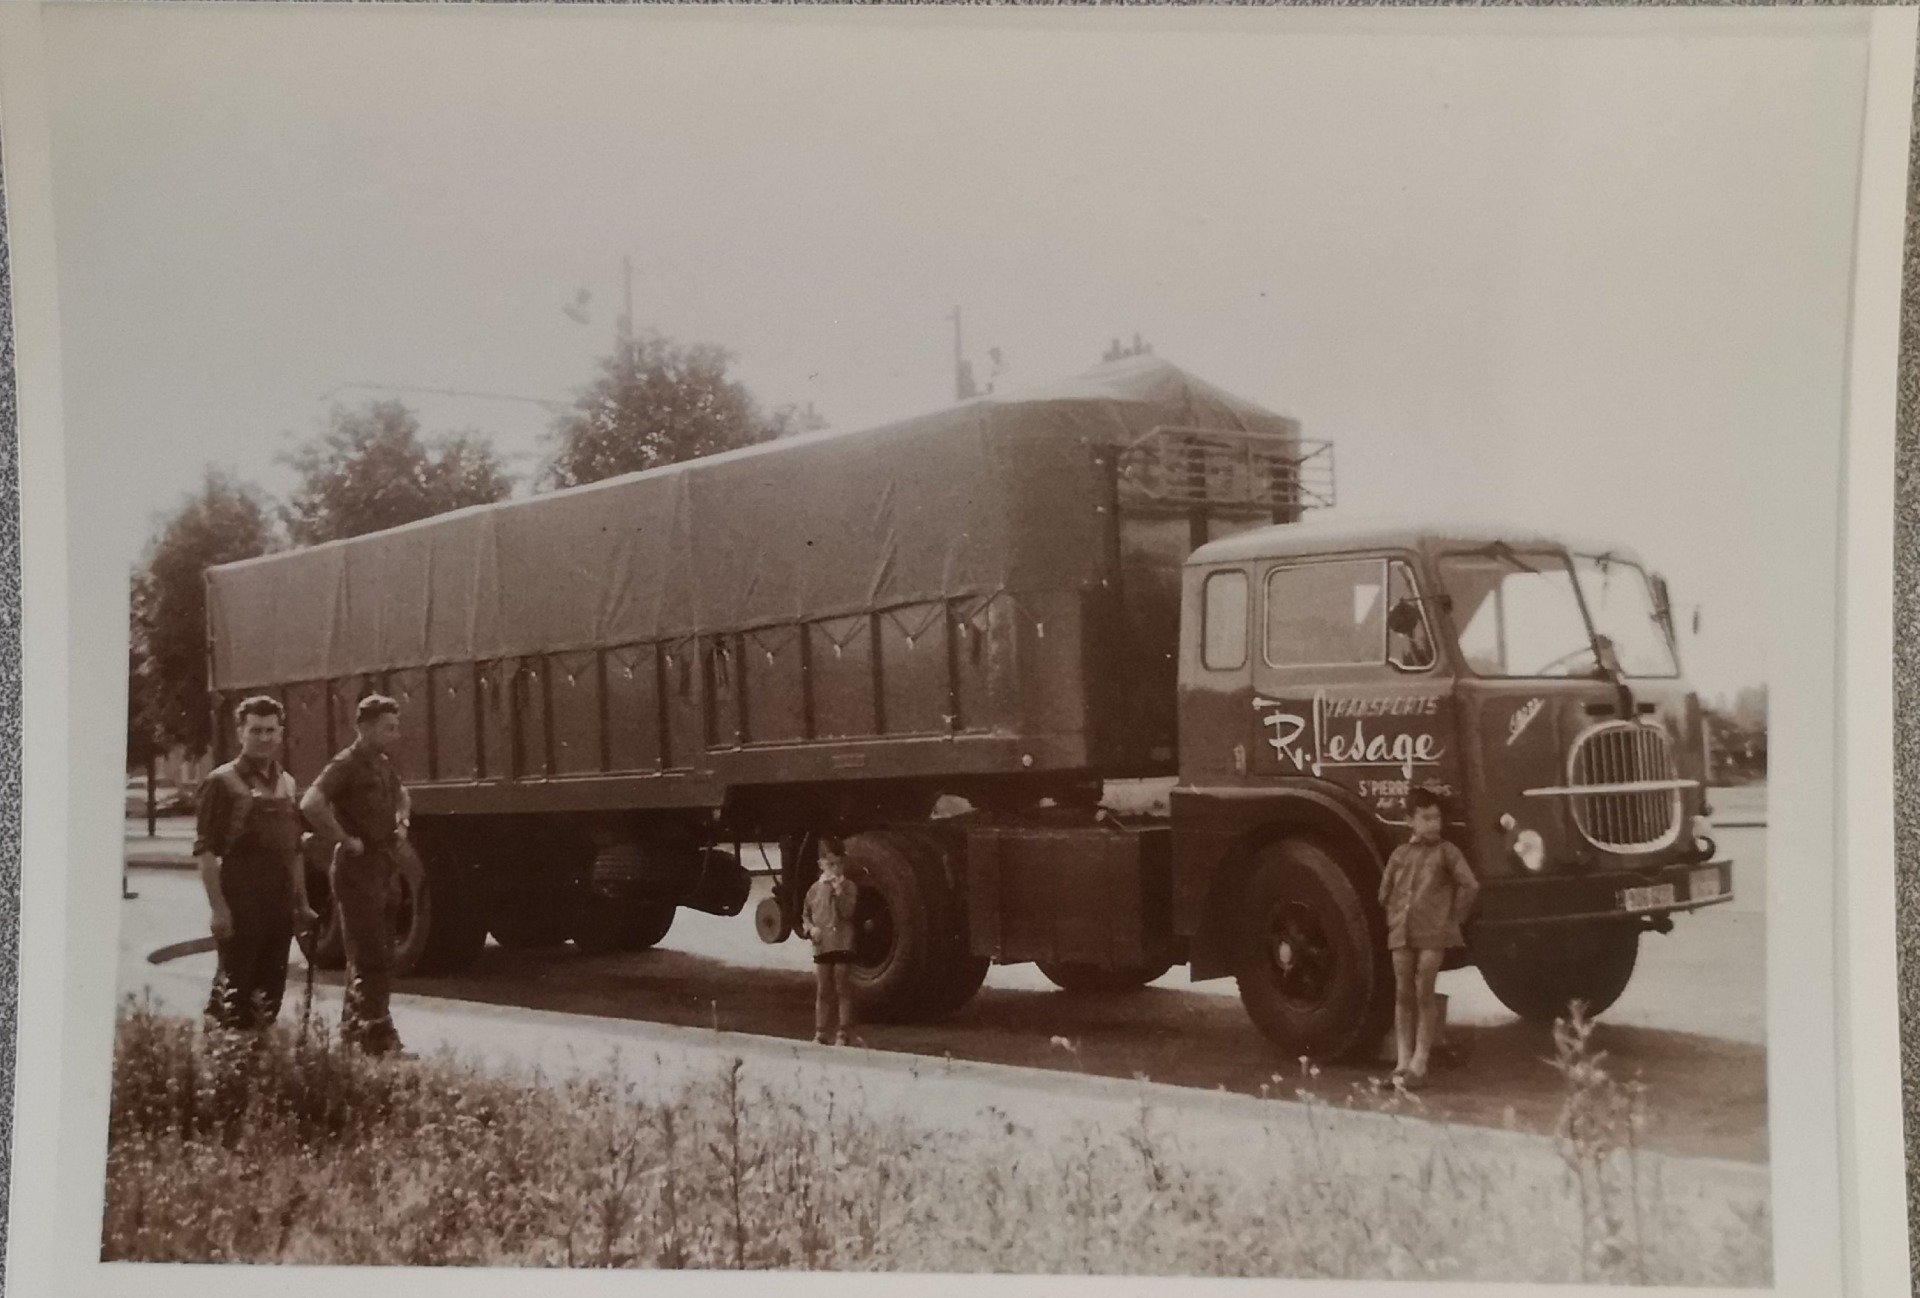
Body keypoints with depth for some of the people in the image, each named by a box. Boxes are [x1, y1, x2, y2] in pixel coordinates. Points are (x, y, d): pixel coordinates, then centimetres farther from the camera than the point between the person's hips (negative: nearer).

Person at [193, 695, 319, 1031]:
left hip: (279, 903, 6)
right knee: (234, 990, -7)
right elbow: (205, 851, -10)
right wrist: (218, 908, -17)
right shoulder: (222, 782, -4)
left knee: (271, 992, 10)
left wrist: (302, 903, 17)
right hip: (240, 904, -6)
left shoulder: (286, 783, 15)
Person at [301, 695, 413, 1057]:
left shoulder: (383, 764, 13)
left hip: (385, 870, 9)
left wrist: (402, 824, 16)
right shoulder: (347, 764, -14)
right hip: (358, 870, -9)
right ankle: (380, 1041, -11)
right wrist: (345, 840, -22)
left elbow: (401, 795, 35)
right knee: (371, 961, -10)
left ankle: (352, 1033, 25)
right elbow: (311, 804, -29)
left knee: (367, 958, 15)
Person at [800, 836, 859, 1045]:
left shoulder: (849, 887, 0)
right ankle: (821, 1032, 14)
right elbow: (806, 915, 15)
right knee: (822, 991, 8)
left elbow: (848, 912, -13)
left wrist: (838, 892, -21)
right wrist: (810, 928, -4)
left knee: (843, 990, 1)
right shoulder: (815, 889, 8)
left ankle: (843, 1033, 5)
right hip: (821, 947, 3)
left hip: (843, 946, -3)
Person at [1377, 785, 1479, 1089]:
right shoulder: (1400, 853, 12)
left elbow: (1470, 886, -4)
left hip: (1433, 933, -4)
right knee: (1403, 995, 4)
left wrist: (1453, 918, -2)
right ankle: (1403, 1061, 8)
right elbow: (1385, 892, 22)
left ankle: (1419, 1063, -2)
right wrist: (1395, 918, 13)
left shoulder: (1446, 851, 1)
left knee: (1424, 993, -5)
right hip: (1401, 934, 4)